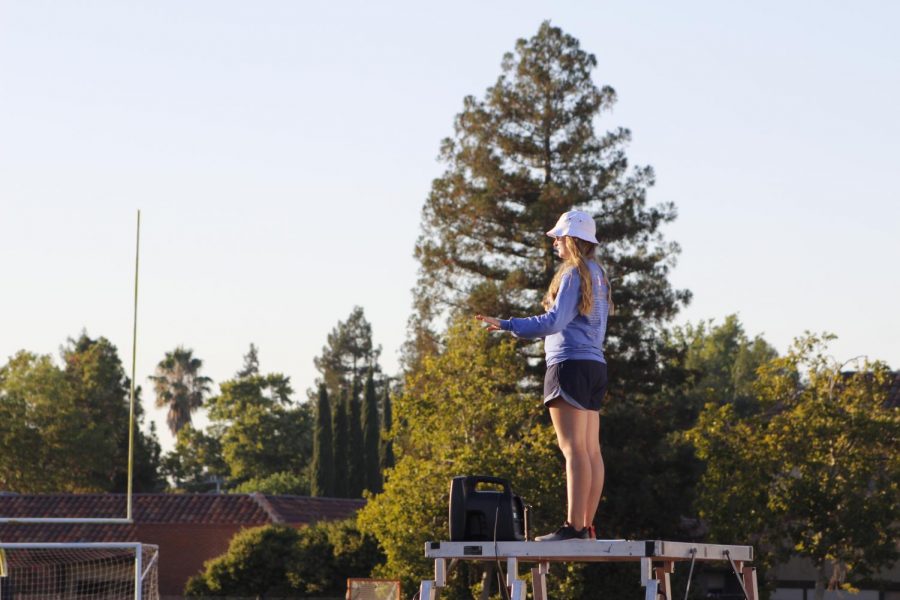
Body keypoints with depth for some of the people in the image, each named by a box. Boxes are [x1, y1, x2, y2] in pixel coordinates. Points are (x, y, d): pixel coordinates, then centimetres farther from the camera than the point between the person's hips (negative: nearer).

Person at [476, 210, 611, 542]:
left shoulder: (573, 274, -9)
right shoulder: (598, 275, 19)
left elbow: (554, 321, -17)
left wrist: (507, 325, -17)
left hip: (570, 364, -10)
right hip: (595, 364, 10)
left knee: (574, 449, -14)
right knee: (591, 450, 6)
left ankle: (573, 526, -19)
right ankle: (587, 527, 5)